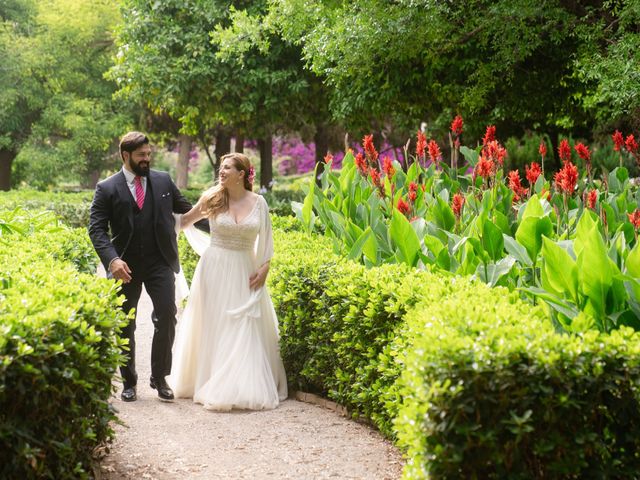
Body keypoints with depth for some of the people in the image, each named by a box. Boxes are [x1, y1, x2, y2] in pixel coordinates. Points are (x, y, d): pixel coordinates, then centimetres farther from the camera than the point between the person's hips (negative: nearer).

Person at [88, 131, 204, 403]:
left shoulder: (163, 181, 6)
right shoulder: (107, 189, -2)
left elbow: (186, 210, 13)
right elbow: (97, 229, -7)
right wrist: (112, 259, -21)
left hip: (160, 262, 1)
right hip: (126, 266, -1)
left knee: (167, 316, -8)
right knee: (125, 326, 7)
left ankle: (160, 378, 8)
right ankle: (129, 382, 21)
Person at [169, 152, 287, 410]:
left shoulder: (258, 202, 1)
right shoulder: (213, 198, 0)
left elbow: (266, 239, 5)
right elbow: (187, 220, 12)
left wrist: (264, 268, -2)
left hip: (245, 272, 1)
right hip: (215, 268, 0)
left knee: (245, 330, 0)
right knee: (215, 327, 1)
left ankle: (247, 387, 6)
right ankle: (213, 385, 8)